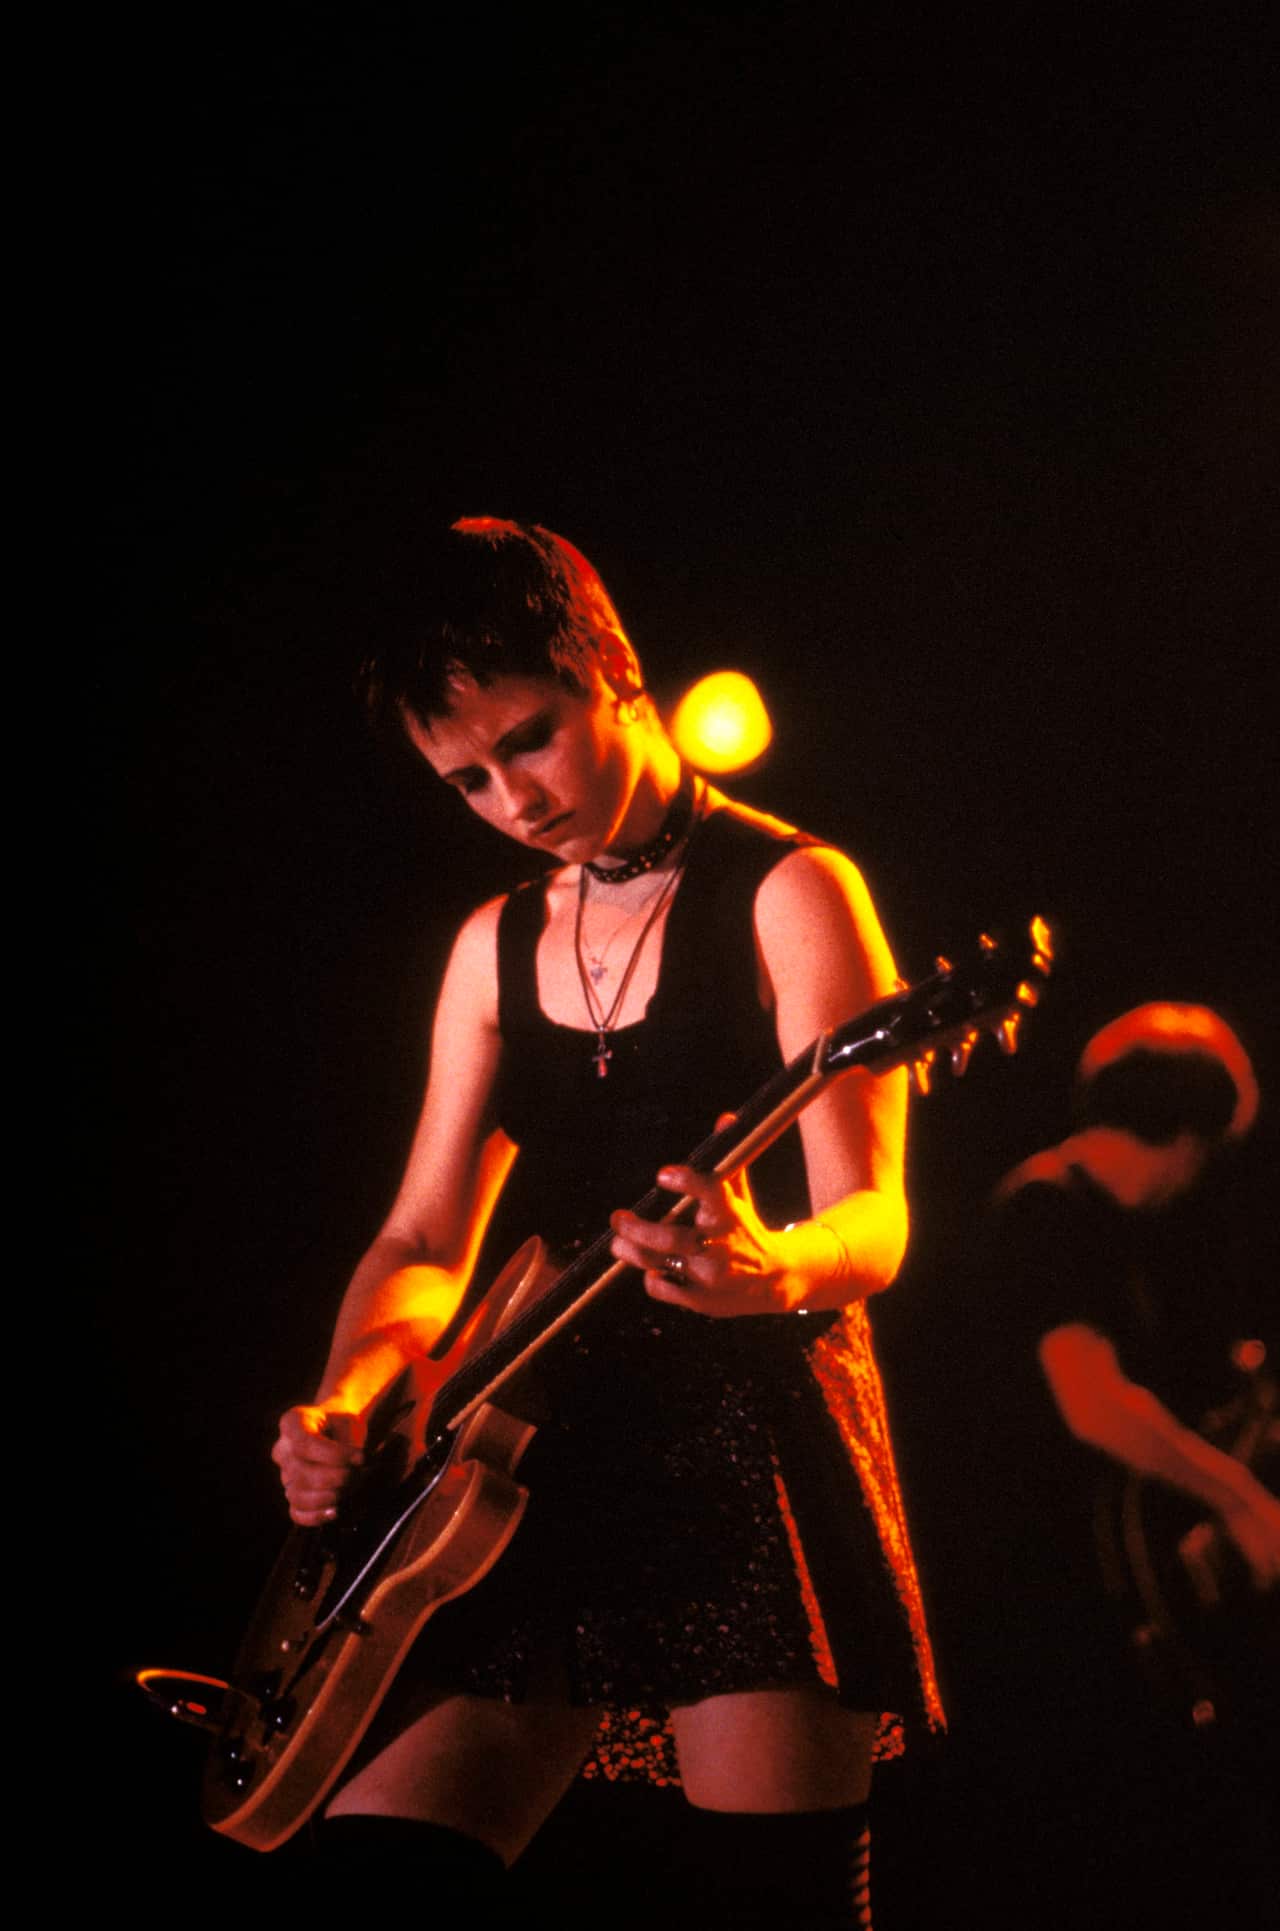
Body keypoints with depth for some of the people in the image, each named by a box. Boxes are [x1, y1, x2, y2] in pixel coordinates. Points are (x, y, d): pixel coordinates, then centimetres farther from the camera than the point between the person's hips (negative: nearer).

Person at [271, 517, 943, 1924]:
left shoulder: (786, 893, -3)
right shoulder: (497, 944, 16)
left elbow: (872, 1224, -12)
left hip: (759, 1442, -5)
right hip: (547, 1462, 5)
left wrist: (768, 1269, -35)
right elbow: (425, 1242, 16)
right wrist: (349, 1396, -5)